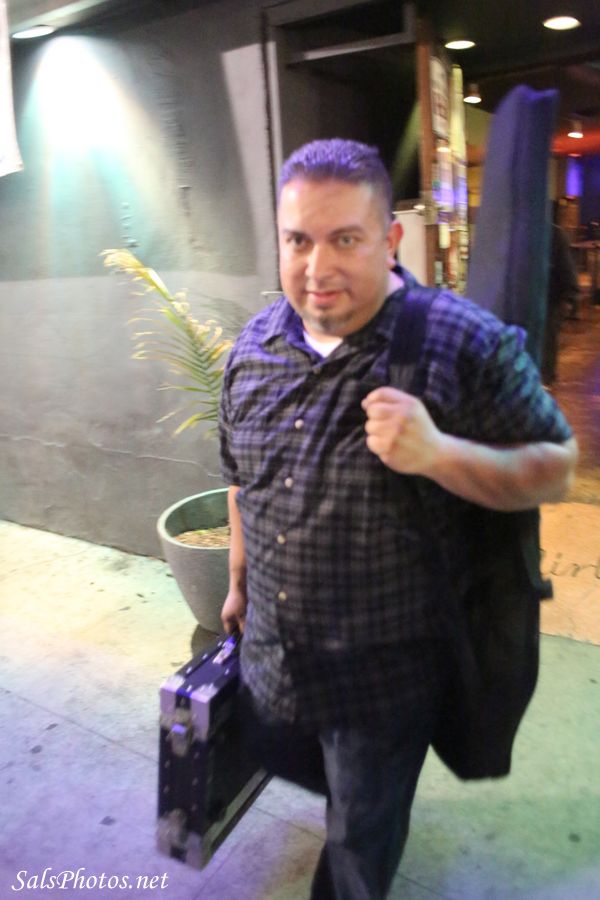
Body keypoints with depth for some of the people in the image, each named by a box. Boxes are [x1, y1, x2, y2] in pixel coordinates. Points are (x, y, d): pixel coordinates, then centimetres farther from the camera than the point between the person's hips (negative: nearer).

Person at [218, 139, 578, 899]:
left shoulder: (466, 344, -20)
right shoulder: (253, 345, -3)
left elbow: (554, 470, -14)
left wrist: (437, 452, -33)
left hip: (387, 668, -5)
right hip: (272, 649, 6)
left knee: (362, 838, 19)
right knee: (277, 756, 32)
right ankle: (361, 793, 65)